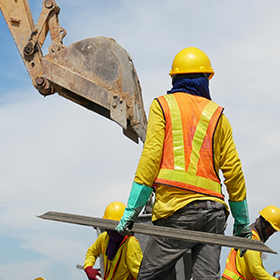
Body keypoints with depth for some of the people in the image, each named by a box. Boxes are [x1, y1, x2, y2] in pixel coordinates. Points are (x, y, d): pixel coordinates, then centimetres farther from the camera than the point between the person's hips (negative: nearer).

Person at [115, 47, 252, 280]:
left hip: (176, 208, -3)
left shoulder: (162, 106, 8)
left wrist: (132, 210, -4)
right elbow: (233, 170, 12)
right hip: (214, 209, 4)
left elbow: (151, 158, -3)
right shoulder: (217, 115, 15)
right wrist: (242, 223, 19)